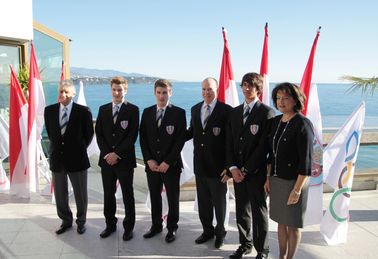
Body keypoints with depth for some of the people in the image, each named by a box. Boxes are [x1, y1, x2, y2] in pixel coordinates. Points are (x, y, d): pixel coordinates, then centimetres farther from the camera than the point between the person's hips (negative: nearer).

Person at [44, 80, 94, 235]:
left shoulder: (83, 111, -10)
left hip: (77, 158, -3)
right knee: (59, 193, 14)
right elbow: (50, 133, 14)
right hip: (57, 157, 3)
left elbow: (89, 134, 1)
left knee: (80, 193, 10)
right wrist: (58, 146, 12)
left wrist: (80, 149, 6)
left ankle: (81, 222, 30)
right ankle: (66, 221, 34)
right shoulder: (49, 110, 1)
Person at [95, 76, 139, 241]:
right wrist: (106, 153, -7)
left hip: (124, 159, -4)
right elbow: (99, 134, 6)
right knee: (108, 194, 12)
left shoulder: (133, 110, -3)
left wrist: (117, 154, -14)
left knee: (127, 195, 6)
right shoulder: (103, 109, 9)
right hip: (106, 159, 4)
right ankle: (110, 224, 26)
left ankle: (129, 227, 18)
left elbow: (132, 136, -9)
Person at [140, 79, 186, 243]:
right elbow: (143, 138, 6)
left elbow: (180, 140, -10)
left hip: (171, 165, -3)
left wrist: (167, 162, -14)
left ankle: (171, 228, 24)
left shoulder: (179, 113, -6)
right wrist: (149, 159, -6)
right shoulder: (147, 112, 6)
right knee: (154, 196, 13)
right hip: (152, 164, 3)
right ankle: (156, 225, 30)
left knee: (173, 198, 9)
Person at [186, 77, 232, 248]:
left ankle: (220, 232, 35)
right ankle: (207, 230, 36)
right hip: (199, 165, 5)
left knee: (219, 202, 14)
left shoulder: (226, 111, -13)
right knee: (203, 201, 16)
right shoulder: (195, 109, 6)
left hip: (218, 166, -5)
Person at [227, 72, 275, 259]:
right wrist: (233, 168, -4)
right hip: (238, 172, 5)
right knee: (241, 210, 14)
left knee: (259, 212, 7)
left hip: (256, 172, -5)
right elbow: (230, 142, 9)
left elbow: (264, 145, -14)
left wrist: (246, 170, -12)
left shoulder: (267, 112, -9)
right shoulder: (235, 112, 10)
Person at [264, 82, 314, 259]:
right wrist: (268, 177, 11)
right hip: (276, 180, 6)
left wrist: (297, 189, -18)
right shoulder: (276, 121, 5)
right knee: (281, 221, 18)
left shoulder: (302, 124, -16)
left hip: (294, 181, -6)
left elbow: (306, 160, -18)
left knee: (292, 224, 9)